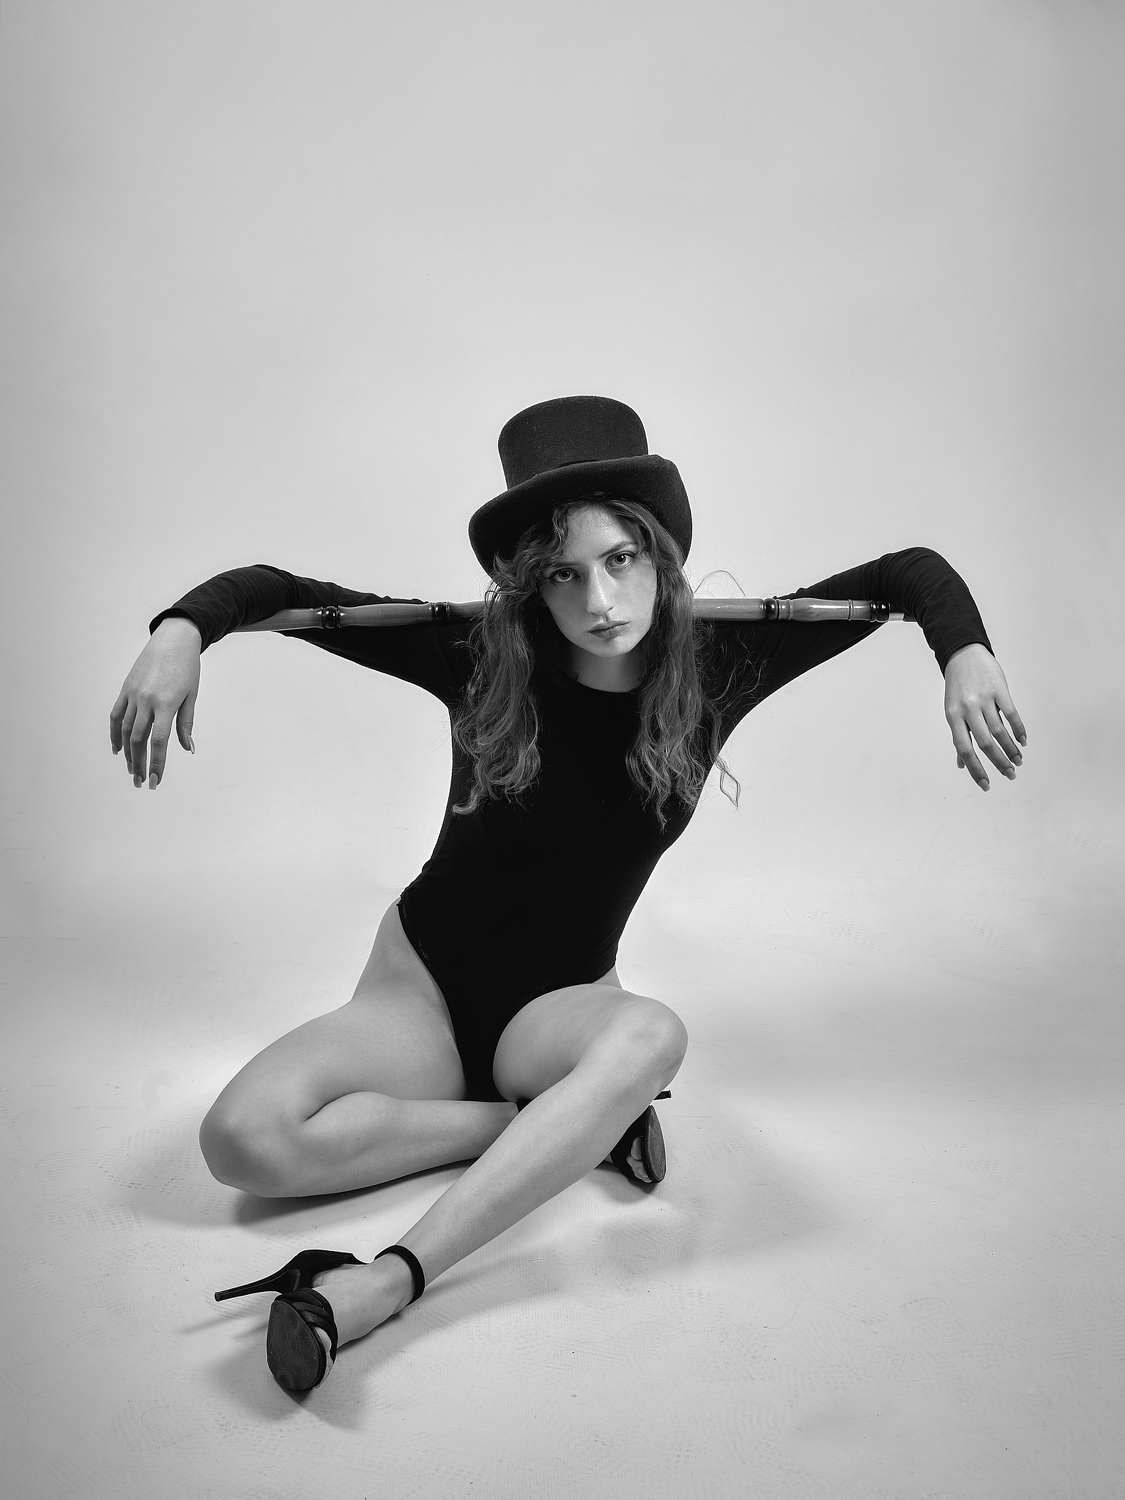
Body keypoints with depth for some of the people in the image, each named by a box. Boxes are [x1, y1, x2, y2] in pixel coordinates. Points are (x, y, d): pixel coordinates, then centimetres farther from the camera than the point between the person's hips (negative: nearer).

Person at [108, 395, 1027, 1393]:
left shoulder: (714, 666, -8)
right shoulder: (483, 658, -13)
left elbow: (909, 574, -2)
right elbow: (274, 590, -8)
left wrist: (967, 655, -21)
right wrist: (183, 630, -27)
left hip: (557, 1001, 0)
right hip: (424, 977, 0)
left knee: (650, 1034, -38)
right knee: (244, 1141, -27)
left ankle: (386, 1282, -36)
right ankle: (567, 1125, -16)